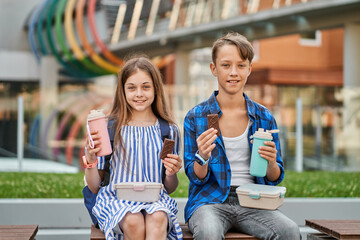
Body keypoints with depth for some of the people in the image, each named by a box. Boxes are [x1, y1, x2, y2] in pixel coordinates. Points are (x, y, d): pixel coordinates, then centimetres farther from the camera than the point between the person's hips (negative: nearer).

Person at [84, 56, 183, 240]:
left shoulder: (169, 130, 10)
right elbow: (94, 188, 7)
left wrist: (171, 174, -6)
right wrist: (90, 159, -11)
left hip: (155, 199, 1)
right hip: (116, 199, -1)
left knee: (157, 219, -35)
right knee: (134, 222, -36)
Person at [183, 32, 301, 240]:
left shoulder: (264, 117, 8)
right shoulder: (196, 117, 2)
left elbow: (275, 179, 11)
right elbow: (196, 177, 3)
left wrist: (271, 163, -11)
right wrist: (202, 158, -19)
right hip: (211, 201, -2)